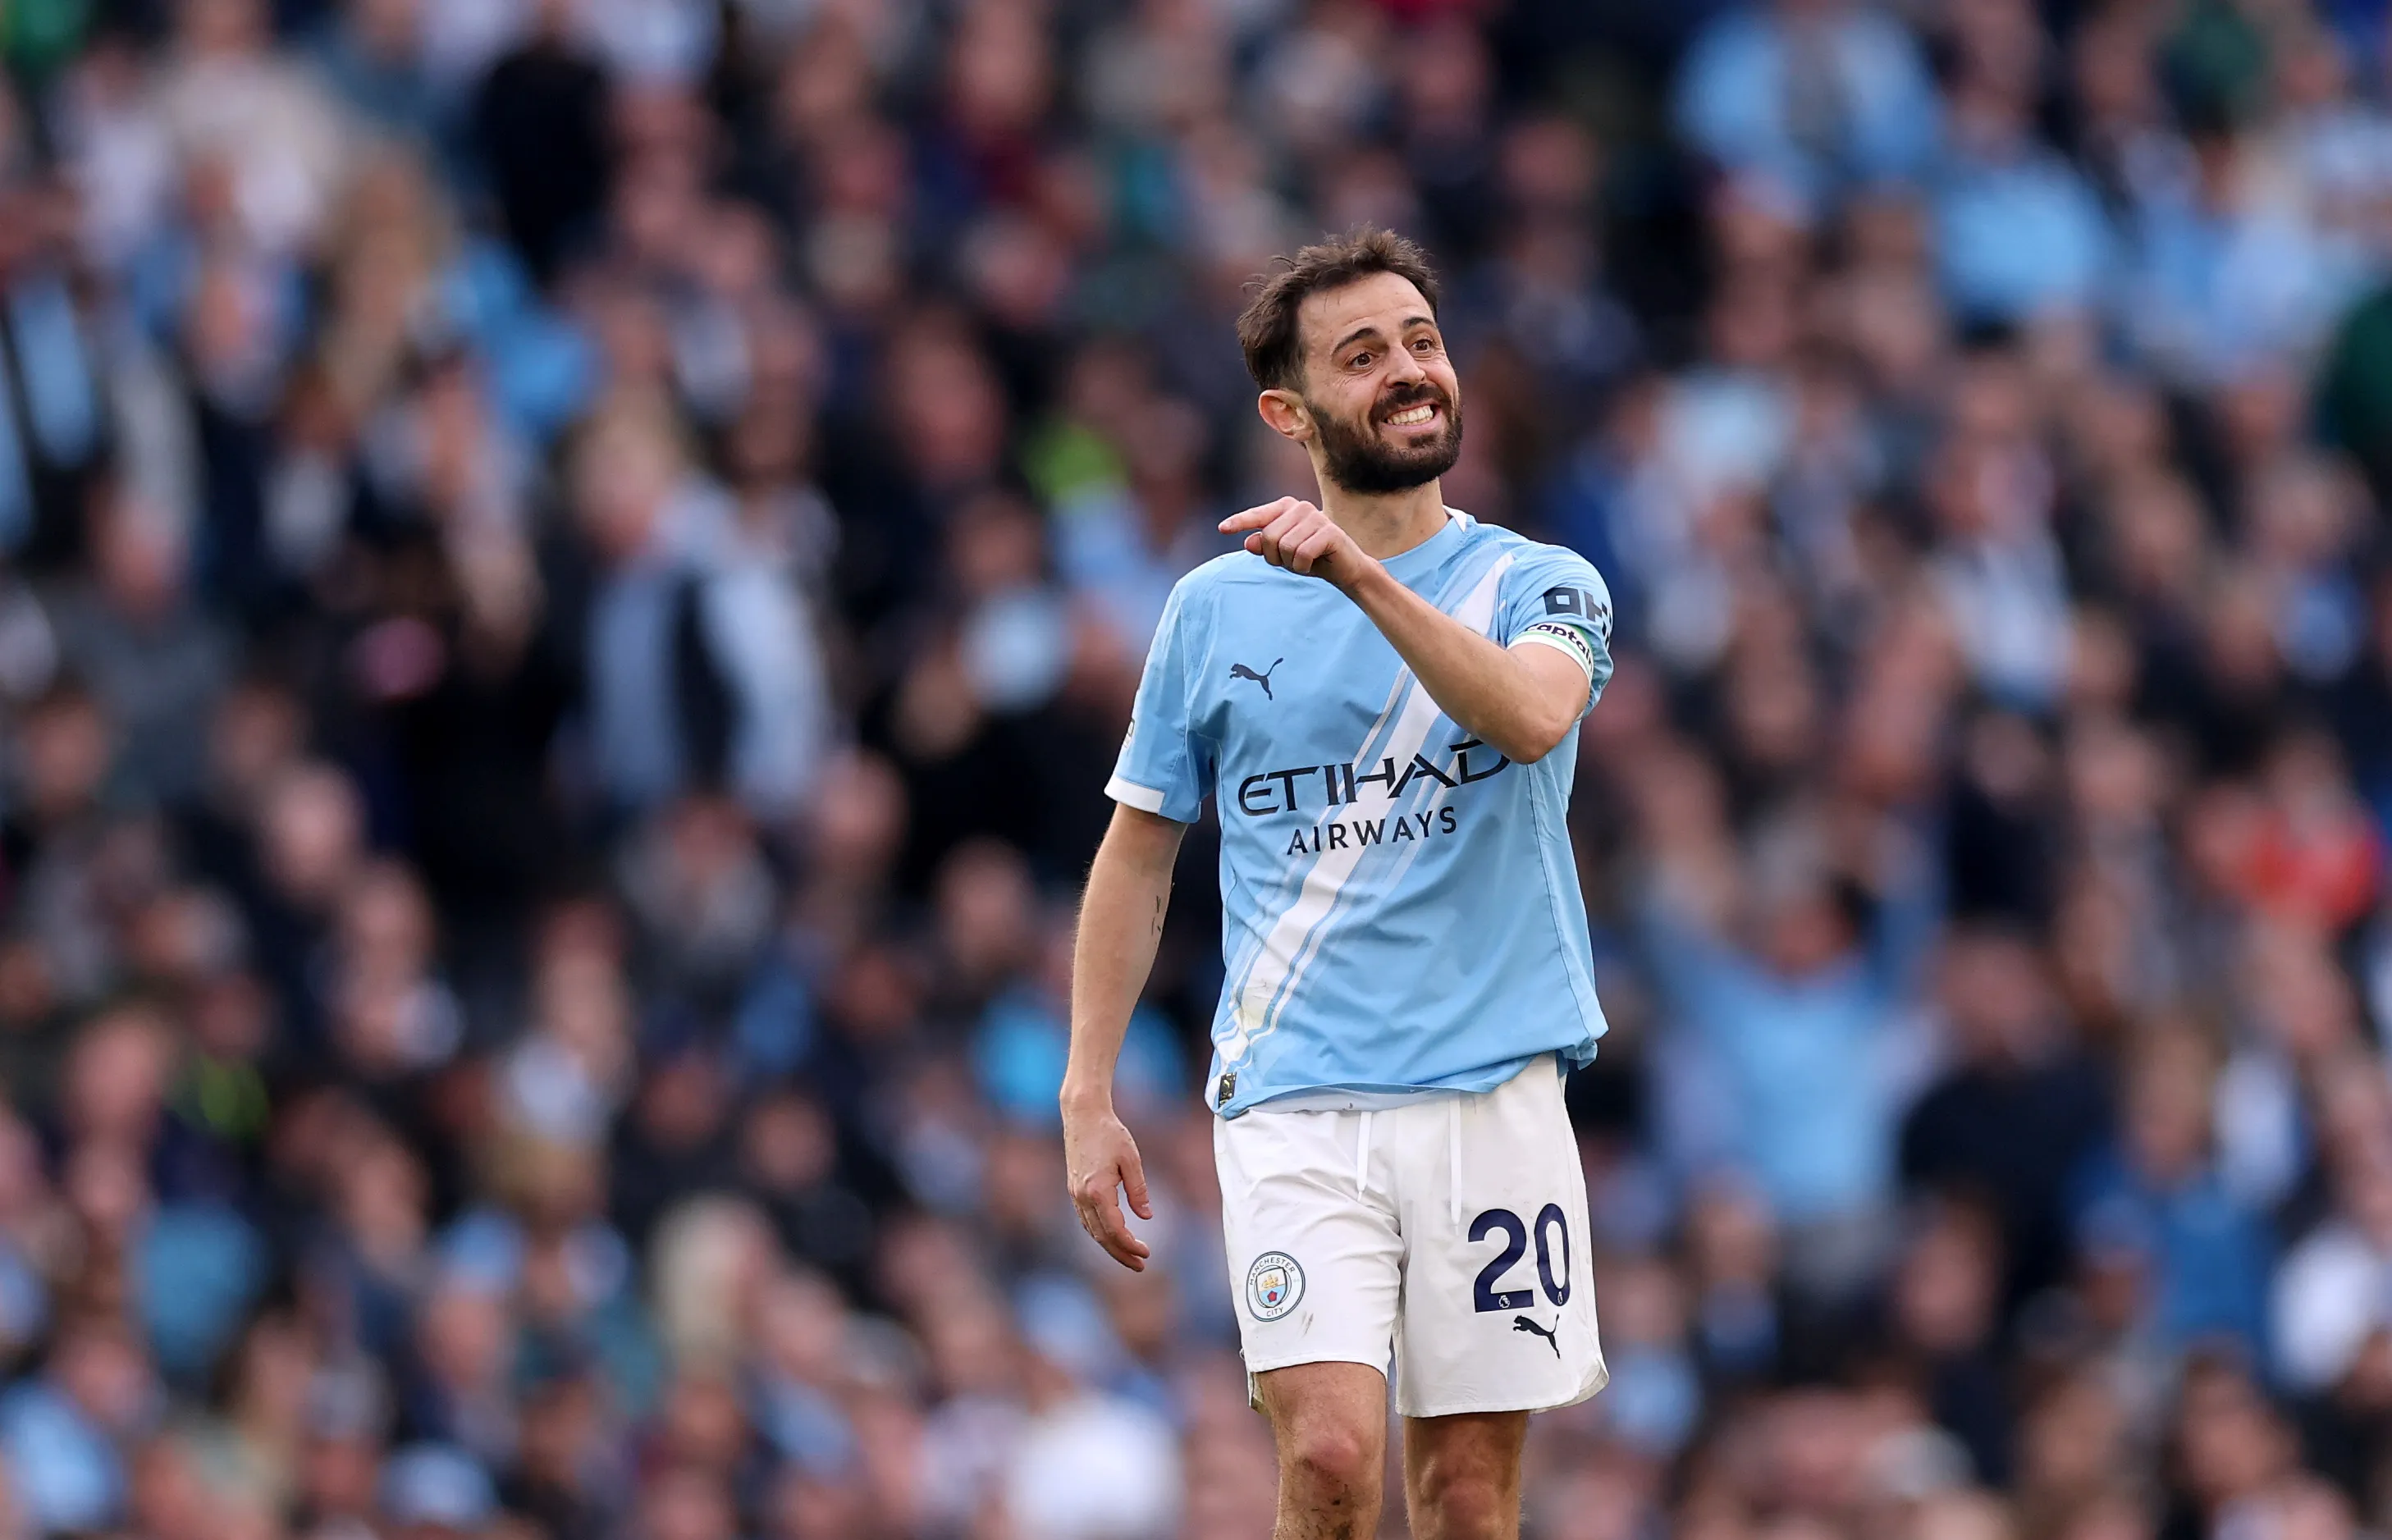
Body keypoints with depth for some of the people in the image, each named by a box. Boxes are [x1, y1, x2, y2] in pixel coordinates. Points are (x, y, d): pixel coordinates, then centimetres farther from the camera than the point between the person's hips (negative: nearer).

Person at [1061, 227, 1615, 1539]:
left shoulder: (1538, 587, 4)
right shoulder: (1217, 608, 8)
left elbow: (1530, 716, -20)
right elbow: (1137, 854, 15)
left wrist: (1364, 577, -31)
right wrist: (1087, 1098, 8)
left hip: (1491, 1097, 0)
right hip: (1292, 1102, 0)